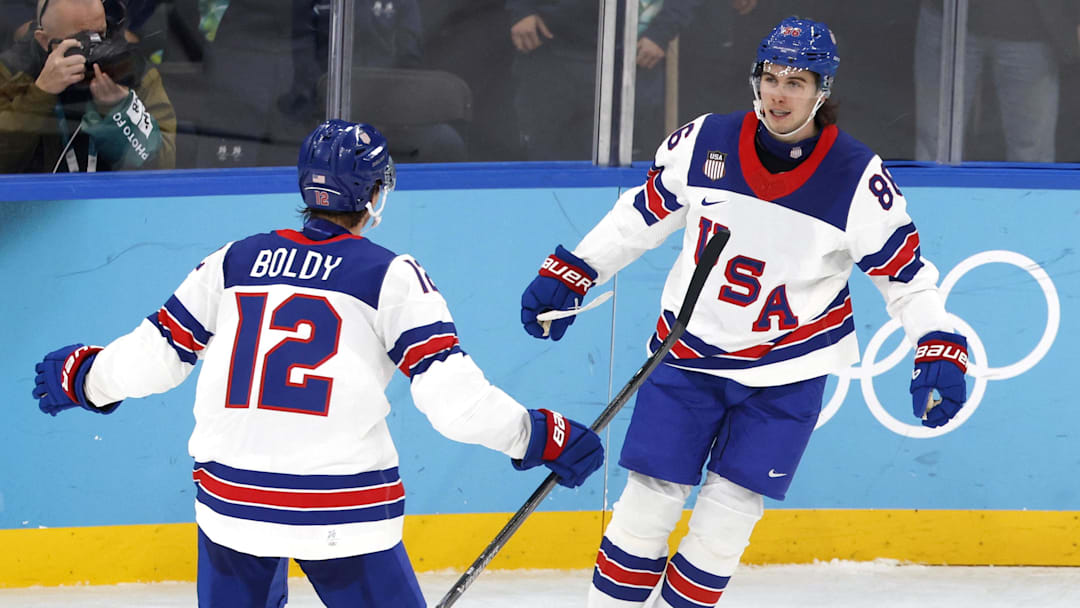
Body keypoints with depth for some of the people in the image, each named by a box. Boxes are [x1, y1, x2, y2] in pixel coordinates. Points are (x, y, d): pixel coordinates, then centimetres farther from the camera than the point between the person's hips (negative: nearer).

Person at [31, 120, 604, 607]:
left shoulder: (234, 261, 8)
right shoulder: (391, 276, -3)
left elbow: (151, 357, 11)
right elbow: (452, 394, -10)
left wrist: (81, 376, 30)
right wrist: (539, 436, 1)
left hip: (230, 498, 4)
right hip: (341, 514, -4)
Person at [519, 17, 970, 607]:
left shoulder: (858, 178, -15)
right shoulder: (703, 143, -9)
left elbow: (906, 272, -6)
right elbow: (642, 212, 6)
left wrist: (940, 350, -17)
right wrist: (567, 275, 7)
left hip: (787, 367, -1)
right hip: (688, 351, 1)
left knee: (730, 510, -3)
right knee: (651, 497, -1)